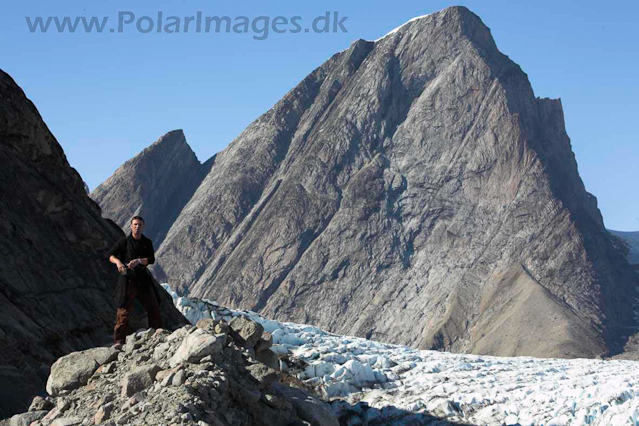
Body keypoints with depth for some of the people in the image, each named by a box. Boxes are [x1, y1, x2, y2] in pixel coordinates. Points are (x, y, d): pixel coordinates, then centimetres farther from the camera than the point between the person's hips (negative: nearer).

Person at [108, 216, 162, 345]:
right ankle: (119, 341, -4)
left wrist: (139, 260, -19)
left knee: (154, 309, 6)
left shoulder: (147, 243, 11)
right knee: (124, 310, -7)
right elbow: (110, 255, -4)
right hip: (128, 279, -4)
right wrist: (118, 261, -24)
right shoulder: (125, 241, 1)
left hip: (143, 279, 4)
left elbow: (151, 259, -1)